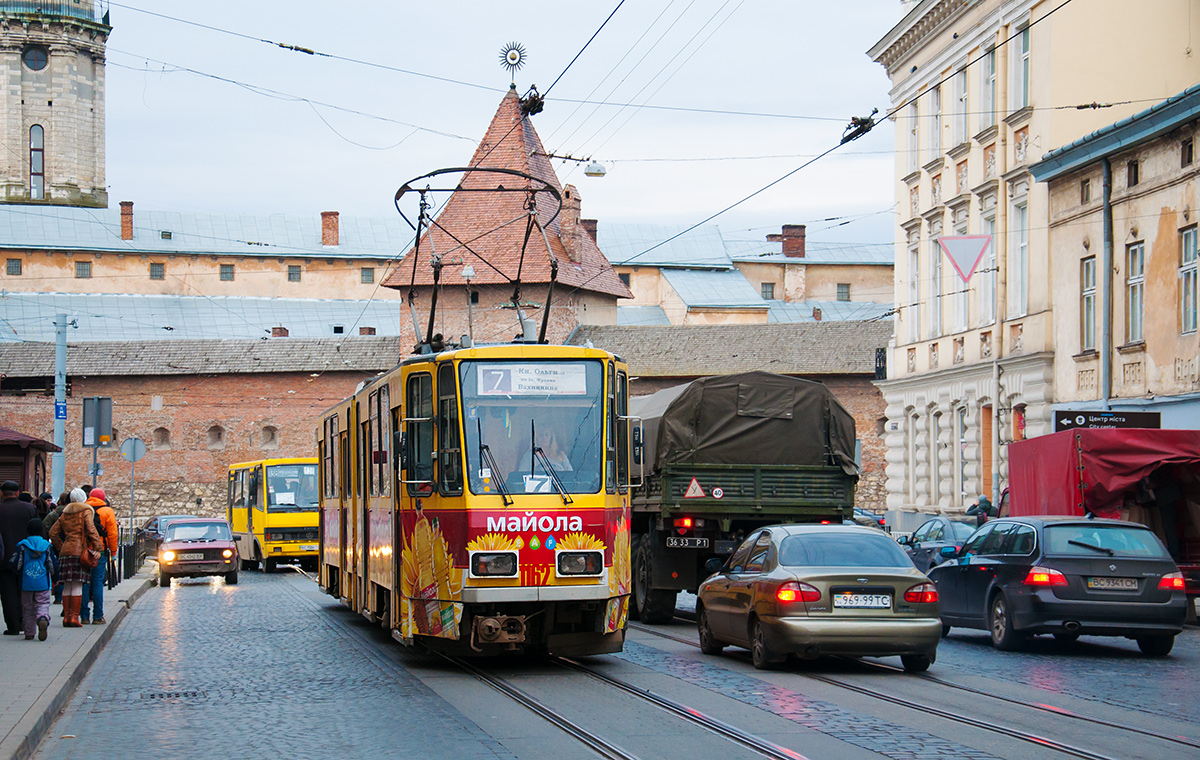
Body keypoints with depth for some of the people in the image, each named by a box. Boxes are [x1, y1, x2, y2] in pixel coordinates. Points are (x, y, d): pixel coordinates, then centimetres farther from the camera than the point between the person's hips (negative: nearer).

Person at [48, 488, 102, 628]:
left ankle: (66, 616, 9)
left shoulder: (65, 514, 17)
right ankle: (74, 617, -9)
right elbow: (91, 529, -12)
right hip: (80, 551, -5)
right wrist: (97, 546, -11)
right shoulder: (86, 511, 1)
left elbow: (53, 532, 17)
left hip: (65, 551, 5)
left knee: (67, 586, 8)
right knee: (77, 586, -6)